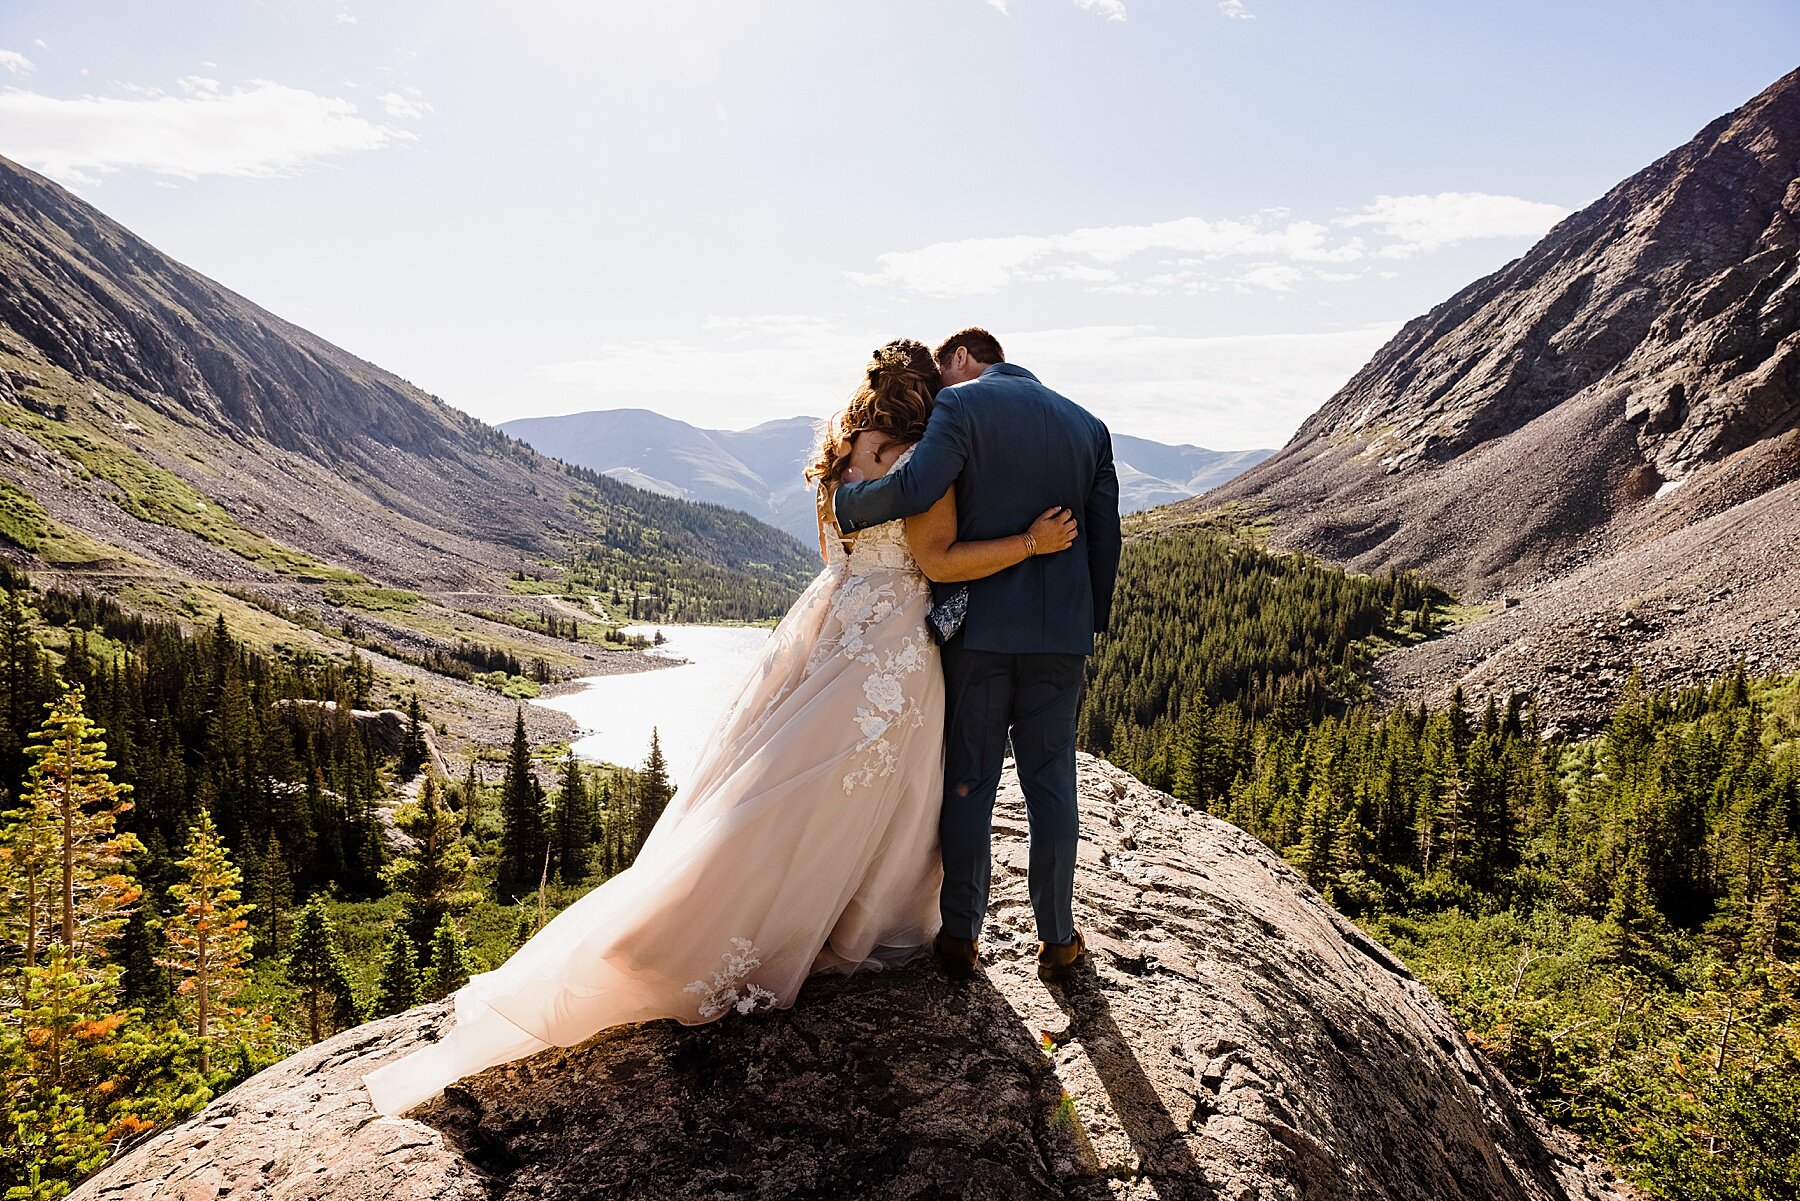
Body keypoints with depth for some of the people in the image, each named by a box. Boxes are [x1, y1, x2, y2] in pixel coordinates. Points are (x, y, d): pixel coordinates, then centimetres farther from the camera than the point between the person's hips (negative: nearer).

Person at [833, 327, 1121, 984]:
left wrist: (846, 501, -5)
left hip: (979, 628, -3)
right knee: (1051, 785, 11)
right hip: (1062, 634, 4)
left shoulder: (961, 405, -5)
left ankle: (961, 936, 18)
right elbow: (1105, 536, 11)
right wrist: (1091, 625, 18)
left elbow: (916, 487, -22)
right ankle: (1058, 941, 19)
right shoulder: (1088, 424, 11)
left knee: (968, 783, 8)